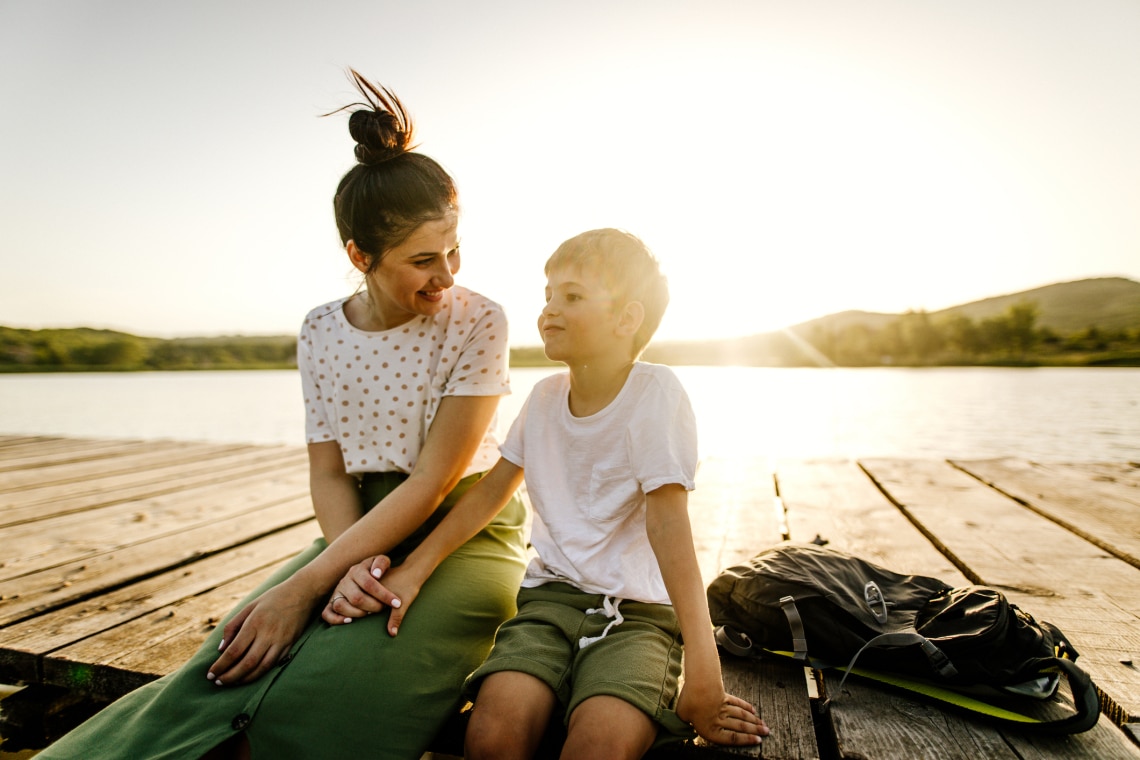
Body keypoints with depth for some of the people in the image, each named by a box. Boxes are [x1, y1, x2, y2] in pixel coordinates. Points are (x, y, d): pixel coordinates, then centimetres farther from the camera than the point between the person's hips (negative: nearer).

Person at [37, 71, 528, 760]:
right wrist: (353, 565, -18)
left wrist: (308, 584, -21)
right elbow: (329, 475, 2)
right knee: (226, 673, -22)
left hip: (467, 536, -3)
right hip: (363, 534, 4)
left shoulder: (477, 323, -11)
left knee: (322, 693, -28)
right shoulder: (322, 333, 3)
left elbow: (433, 479, -17)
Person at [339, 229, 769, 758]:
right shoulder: (545, 397, 5)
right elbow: (490, 494, 11)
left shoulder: (656, 393, -12)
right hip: (550, 596, 4)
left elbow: (667, 525, -17)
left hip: (637, 611, -3)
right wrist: (409, 575, 3)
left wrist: (703, 675, -18)